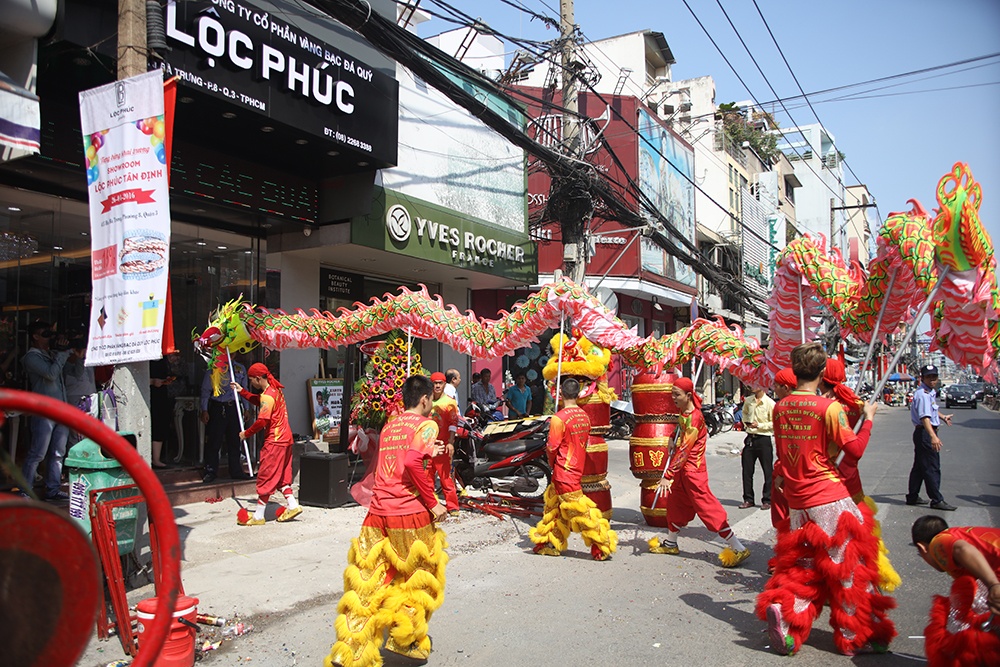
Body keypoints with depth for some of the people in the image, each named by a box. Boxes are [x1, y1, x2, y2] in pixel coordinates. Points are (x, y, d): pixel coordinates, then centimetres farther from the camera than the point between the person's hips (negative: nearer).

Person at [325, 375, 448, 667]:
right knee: (417, 578, 14)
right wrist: (432, 503, -15)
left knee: (367, 582, 7)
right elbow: (412, 462, -22)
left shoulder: (389, 426, 17)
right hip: (410, 513, -6)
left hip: (378, 512, 6)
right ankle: (404, 640, 22)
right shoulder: (426, 424, -5)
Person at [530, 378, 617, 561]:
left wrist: (552, 464, 7)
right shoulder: (584, 416, 4)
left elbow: (552, 447, -14)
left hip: (564, 471, -8)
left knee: (578, 509, -2)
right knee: (554, 505, 18)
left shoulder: (558, 418, -18)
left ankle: (602, 547, 3)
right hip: (578, 468, 8)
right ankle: (549, 543, 25)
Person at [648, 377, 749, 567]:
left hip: (693, 470, -10)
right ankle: (671, 543, 34)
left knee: (707, 508, -6)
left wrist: (668, 475, -23)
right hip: (683, 469, 10)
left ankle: (738, 549, -1)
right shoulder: (684, 414, 7)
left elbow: (684, 450, -24)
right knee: (675, 503, 18)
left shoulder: (694, 418, -21)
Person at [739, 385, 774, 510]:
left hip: (764, 439, -5)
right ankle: (748, 499, 18)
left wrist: (759, 425, -19)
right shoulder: (748, 400, 7)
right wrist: (745, 422, 8)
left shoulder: (770, 403, -10)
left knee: (767, 471, 4)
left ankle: (767, 500, 15)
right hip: (750, 438, 5)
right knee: (747, 470, 7)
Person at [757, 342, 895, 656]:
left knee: (803, 566, 17)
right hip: (829, 499, -5)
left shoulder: (780, 407, 4)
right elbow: (855, 449, -11)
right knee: (848, 566, 8)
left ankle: (782, 611, 0)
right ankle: (858, 636, 17)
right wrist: (868, 418, 1)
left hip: (796, 501, 6)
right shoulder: (829, 407, -13)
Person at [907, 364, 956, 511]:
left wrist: (942, 417, 52)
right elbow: (925, 417, -31)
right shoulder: (922, 394, -19)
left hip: (923, 434, 11)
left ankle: (912, 496, 21)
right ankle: (937, 500, 2)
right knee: (932, 467, -5)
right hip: (925, 433, -11)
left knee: (919, 466, 14)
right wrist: (933, 436, -42)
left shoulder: (930, 392, 14)